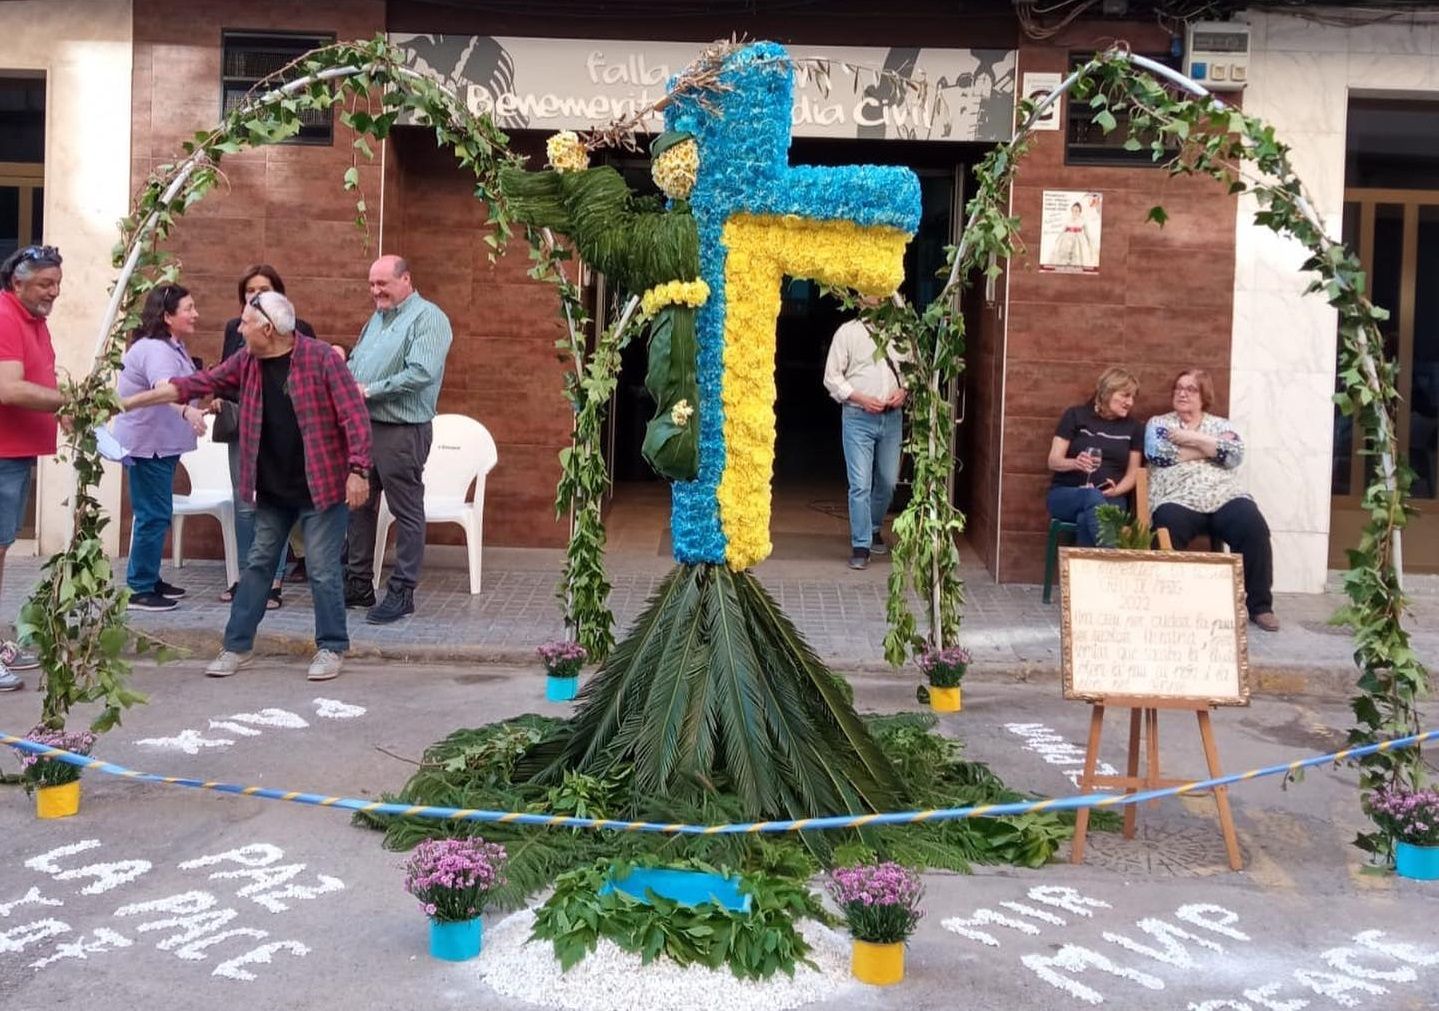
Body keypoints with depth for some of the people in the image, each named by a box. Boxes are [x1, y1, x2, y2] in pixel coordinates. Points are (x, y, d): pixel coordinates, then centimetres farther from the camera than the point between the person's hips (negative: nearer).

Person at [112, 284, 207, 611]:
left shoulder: (172, 346, 10)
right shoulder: (156, 350, -24)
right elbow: (164, 387, -45)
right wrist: (188, 411, -63)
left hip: (162, 442, 11)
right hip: (147, 443, -11)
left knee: (156, 514, 17)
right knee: (154, 516, -8)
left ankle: (149, 579, 27)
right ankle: (140, 590, -3)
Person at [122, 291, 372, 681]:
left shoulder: (320, 358, -15)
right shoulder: (245, 363, 3)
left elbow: (354, 415, -16)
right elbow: (194, 385, 8)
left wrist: (358, 470, -20)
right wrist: (130, 401, 7)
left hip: (321, 485, -6)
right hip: (272, 489, 6)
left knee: (323, 570, 0)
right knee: (258, 564, 12)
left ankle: (331, 647, 14)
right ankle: (238, 645, 21)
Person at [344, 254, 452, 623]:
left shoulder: (428, 318, -10)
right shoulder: (377, 318, 17)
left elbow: (422, 372, -22)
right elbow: (355, 361, 23)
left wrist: (370, 390, -17)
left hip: (402, 430, -9)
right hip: (363, 425, 9)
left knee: (407, 512, 0)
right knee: (359, 505, 14)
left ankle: (402, 592, 6)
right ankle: (358, 583, 24)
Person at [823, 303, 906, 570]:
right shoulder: (848, 333, -3)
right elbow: (832, 377, -3)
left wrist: (904, 391, -3)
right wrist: (861, 399, -14)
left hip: (892, 417, 4)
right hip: (858, 418, -4)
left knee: (888, 481, 12)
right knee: (860, 484, -7)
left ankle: (874, 527, 36)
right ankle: (861, 545, 1)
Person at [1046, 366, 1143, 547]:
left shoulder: (1133, 428, 13)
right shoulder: (1075, 416, 5)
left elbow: (1132, 473, 13)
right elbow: (1053, 462, 1)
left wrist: (1116, 491, -9)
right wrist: (1075, 463, -22)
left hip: (1109, 499, 2)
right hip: (1065, 494, -2)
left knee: (1087, 519, -37)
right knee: (1092, 496, -39)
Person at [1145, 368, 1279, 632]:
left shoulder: (1221, 424, 21)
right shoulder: (1158, 423, 17)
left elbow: (1234, 454, 0)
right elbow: (1158, 454, -4)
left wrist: (1193, 438, -3)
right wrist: (1212, 448, 2)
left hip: (1225, 497, 2)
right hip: (1177, 500, -2)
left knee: (1254, 528, -28)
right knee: (1169, 528, -36)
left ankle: (1260, 605, -16)